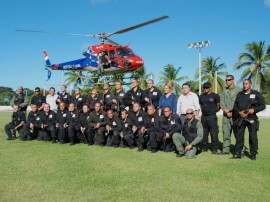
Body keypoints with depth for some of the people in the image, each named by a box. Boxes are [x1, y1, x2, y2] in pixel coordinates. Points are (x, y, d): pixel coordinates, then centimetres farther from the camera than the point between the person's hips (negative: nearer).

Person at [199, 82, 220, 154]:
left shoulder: (215, 96, -3)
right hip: (203, 116, 5)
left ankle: (215, 148, 4)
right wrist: (204, 111, 13)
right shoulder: (201, 96, 12)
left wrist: (213, 112, 11)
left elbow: (218, 106, 3)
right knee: (204, 133, 10)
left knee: (214, 133, -3)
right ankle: (204, 147, 20)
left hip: (212, 117, -5)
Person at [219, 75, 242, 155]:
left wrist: (232, 112, -10)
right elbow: (222, 101, 12)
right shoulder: (224, 90, 16)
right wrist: (225, 109, -5)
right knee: (226, 132, 7)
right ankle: (225, 149, 13)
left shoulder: (238, 90, -1)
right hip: (225, 114, 6)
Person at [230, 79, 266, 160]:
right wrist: (239, 112, -8)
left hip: (251, 119, -3)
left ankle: (253, 154, 13)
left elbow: (262, 106, 1)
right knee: (239, 136, 5)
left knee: (253, 137, 1)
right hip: (240, 119, 3)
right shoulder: (239, 95, 12)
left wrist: (254, 110, -16)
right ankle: (238, 154, 13)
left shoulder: (256, 94, 2)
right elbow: (235, 106, 11)